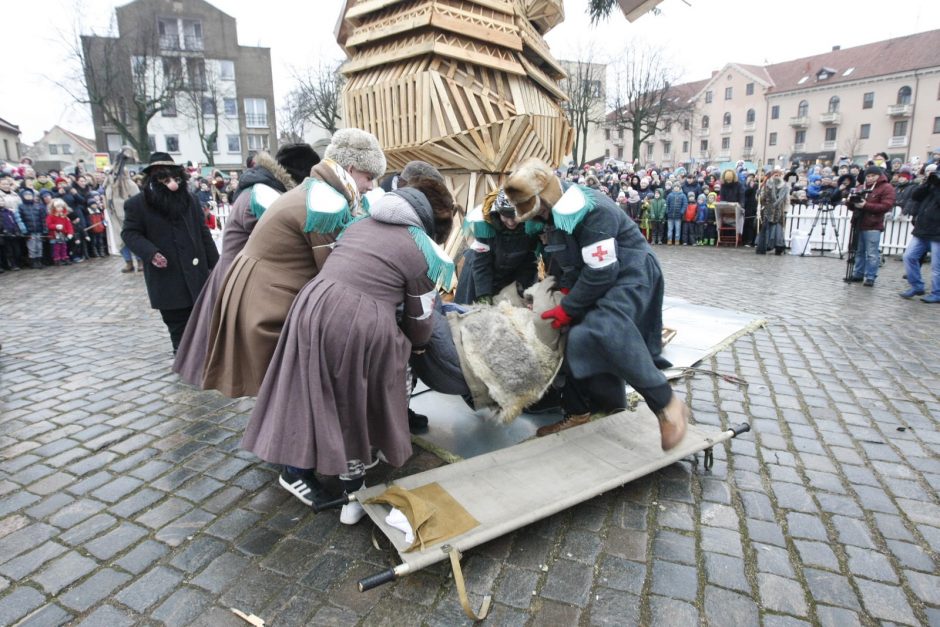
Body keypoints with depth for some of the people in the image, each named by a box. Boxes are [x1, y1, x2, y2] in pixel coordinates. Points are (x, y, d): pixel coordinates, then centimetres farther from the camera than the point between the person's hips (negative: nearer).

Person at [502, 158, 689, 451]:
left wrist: (568, 309, -19)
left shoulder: (591, 211, -25)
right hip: (597, 279, 10)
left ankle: (668, 406, -20)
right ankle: (577, 412, 21)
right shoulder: (553, 213, 4)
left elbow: (602, 271, -26)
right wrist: (565, 288, 0)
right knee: (577, 340, 5)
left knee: (604, 332, -32)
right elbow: (562, 258, 17)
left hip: (631, 273, -9)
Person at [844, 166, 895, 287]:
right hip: (859, 224, 6)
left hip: (873, 226, -6)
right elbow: (852, 207, 22)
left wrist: (866, 206, -20)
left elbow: (886, 206, -13)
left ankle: (870, 277, -1)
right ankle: (858, 274, 18)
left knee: (872, 253, -4)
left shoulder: (886, 188, -1)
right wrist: (851, 202, -2)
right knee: (859, 251, 11)